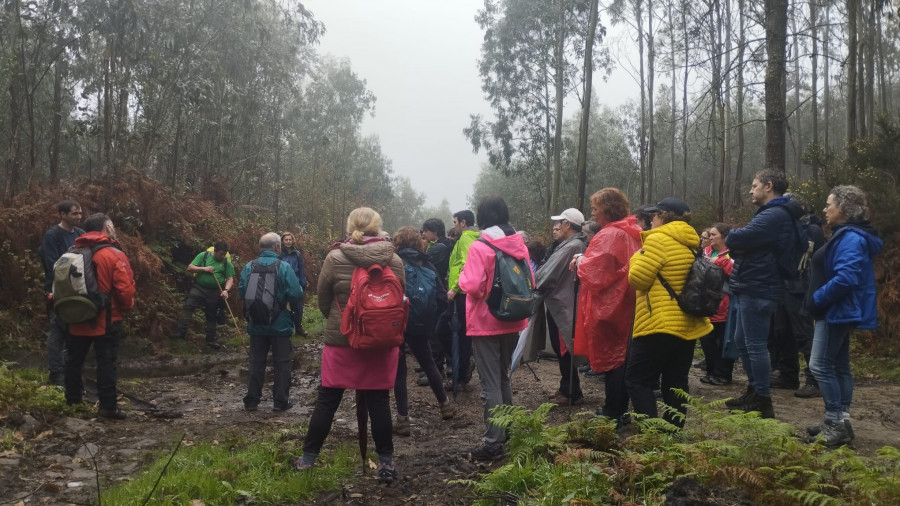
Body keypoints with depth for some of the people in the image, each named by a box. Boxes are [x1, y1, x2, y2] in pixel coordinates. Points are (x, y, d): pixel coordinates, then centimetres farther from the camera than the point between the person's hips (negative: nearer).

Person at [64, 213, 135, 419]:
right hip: (106, 319, -6)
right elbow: (125, 288, -19)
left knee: (75, 359, 18)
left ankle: (73, 400, 28)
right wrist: (126, 307, -1)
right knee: (106, 361, -2)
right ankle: (107, 406, -2)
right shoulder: (113, 255, -12)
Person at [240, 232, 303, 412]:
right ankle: (281, 401, 12)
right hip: (280, 324, -3)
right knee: (281, 363, 8)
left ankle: (251, 400, 18)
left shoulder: (249, 267, -4)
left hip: (256, 324, 3)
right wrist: (283, 295, 3)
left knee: (256, 362, 14)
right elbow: (296, 293, -19)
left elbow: (241, 292, -1)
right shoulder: (284, 267, -15)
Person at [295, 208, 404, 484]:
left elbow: (323, 300, 0)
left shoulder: (335, 257, -9)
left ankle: (308, 458, 19)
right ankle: (386, 461, 11)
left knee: (327, 400, 9)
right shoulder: (394, 260, -4)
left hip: (341, 339, -1)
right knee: (379, 401, 8)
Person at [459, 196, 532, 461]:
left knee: (490, 383, -2)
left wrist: (462, 277, -3)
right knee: (503, 378, 21)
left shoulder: (480, 247, -16)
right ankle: (507, 432, 30)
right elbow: (530, 282, 7)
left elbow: (472, 285, -23)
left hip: (486, 324, -6)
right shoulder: (519, 245, 2)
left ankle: (493, 443, -1)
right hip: (512, 322, 6)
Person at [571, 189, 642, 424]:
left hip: (608, 305, -9)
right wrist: (584, 261, 10)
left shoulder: (609, 235, -18)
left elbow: (595, 271, -22)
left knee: (610, 356, -2)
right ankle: (621, 409, 23)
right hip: (625, 304, 9)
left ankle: (612, 413, 5)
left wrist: (579, 262, -2)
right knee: (622, 356, 14)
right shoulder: (633, 233, 11)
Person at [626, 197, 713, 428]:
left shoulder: (659, 239, -12)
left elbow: (638, 278, -14)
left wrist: (637, 257, 3)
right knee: (675, 382, 12)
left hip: (660, 324, -9)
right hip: (688, 324, 9)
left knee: (637, 379, -4)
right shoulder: (691, 243, 14)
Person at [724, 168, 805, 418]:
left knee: (755, 345, -4)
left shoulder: (774, 215, -18)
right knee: (742, 342, 18)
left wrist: (733, 236, -3)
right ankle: (753, 392, 28)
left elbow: (734, 240, -26)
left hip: (757, 290, -11)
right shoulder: (774, 213, 19)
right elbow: (749, 244, 13)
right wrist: (740, 242, -9)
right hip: (752, 288, 11)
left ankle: (763, 402, 3)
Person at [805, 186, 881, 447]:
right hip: (838, 311, 11)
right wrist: (819, 300, 10)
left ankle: (837, 423, -4)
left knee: (821, 366, -9)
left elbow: (845, 278, -29)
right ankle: (839, 423, 18)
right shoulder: (847, 235, 15)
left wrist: (817, 298, -17)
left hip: (837, 311, -11)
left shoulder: (851, 238, -19)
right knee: (838, 366, 12)